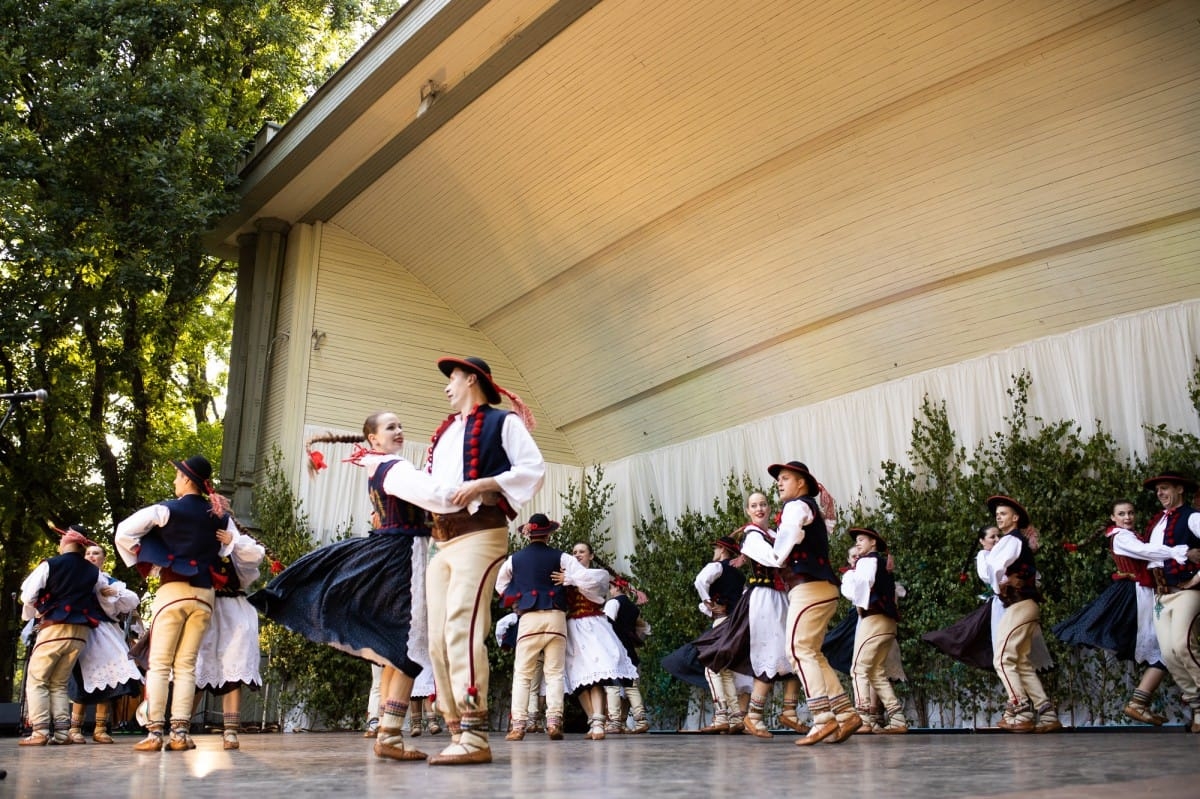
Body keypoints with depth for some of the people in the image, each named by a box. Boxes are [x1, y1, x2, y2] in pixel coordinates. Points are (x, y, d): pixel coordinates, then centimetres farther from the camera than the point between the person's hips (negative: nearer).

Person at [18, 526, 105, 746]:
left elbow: (28, 596, -5)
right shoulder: (93, 572, 8)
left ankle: (40, 732, -7)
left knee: (36, 681, 4)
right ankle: (62, 732, 3)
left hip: (53, 628, -5)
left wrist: (35, 613, 13)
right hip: (80, 632, 5)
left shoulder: (50, 565, -5)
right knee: (59, 684, 13)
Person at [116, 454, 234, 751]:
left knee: (159, 664, 1)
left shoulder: (166, 510, -4)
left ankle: (154, 733, -3)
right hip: (204, 594, 4)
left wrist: (142, 565, 4)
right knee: (186, 665, 6)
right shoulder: (220, 515, 7)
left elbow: (123, 533, -6)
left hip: (172, 591, -4)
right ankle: (180, 733, 1)